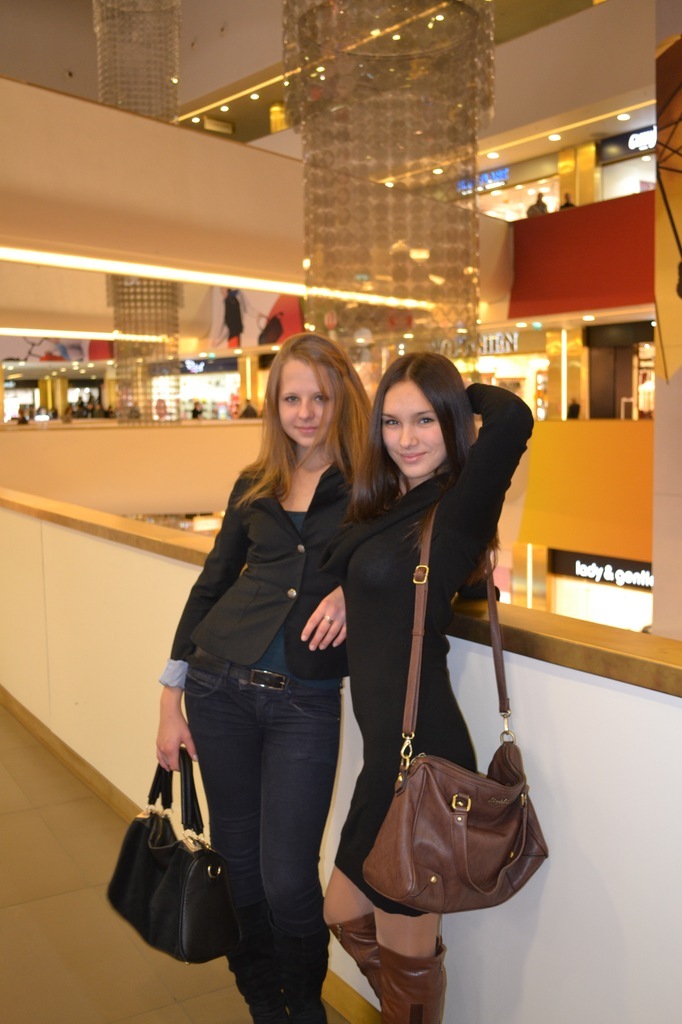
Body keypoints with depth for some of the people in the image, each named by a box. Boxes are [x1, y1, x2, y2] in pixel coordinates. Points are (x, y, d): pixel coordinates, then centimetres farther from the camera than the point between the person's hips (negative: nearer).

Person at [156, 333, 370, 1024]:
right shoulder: (255, 486, 9)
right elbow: (210, 586, 13)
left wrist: (353, 588, -24)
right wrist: (170, 698, 11)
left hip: (306, 701, -3)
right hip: (219, 686, 3)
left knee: (287, 879, -1)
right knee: (236, 858, 13)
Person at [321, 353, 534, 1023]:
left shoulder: (456, 510, -17)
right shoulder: (388, 504, 9)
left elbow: (512, 419, -34)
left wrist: (468, 391, -13)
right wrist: (347, 591, 3)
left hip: (419, 751, -9)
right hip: (389, 746, 9)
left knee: (405, 948, 11)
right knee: (345, 916, 24)